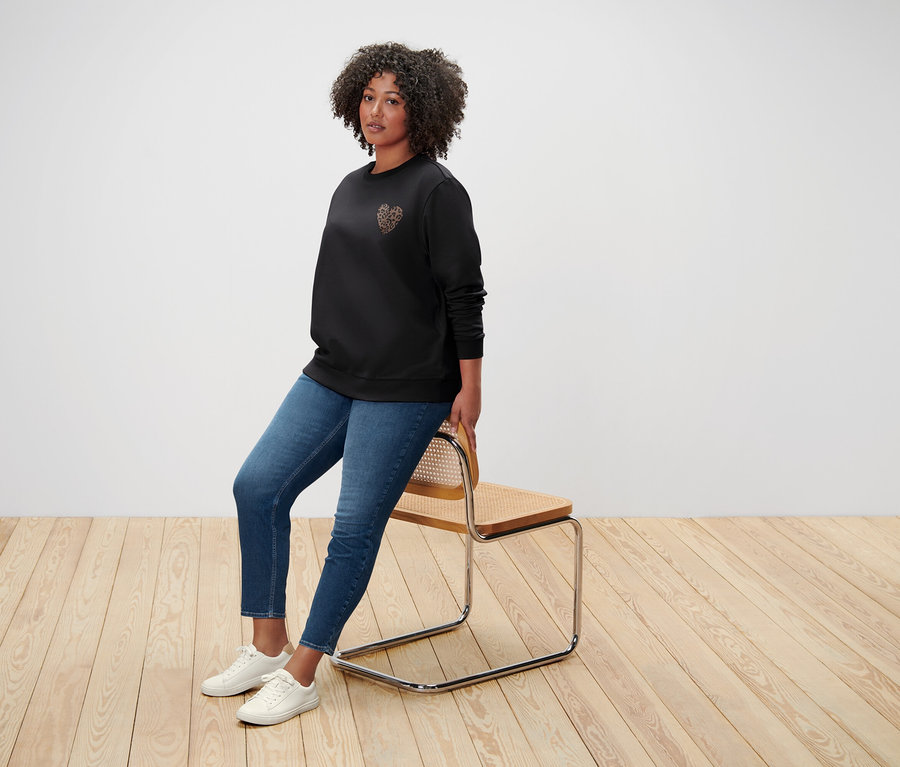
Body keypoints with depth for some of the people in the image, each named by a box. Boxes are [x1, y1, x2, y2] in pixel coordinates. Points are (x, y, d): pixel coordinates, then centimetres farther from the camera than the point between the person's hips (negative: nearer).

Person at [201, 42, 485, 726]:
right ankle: (268, 645, 12)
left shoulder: (437, 190, -9)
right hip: (331, 378, 8)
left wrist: (470, 392, -10)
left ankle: (301, 676, 4)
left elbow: (464, 296, -10)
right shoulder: (351, 189, 13)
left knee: (355, 526, -7)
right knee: (258, 486, -1)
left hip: (405, 391, -7)